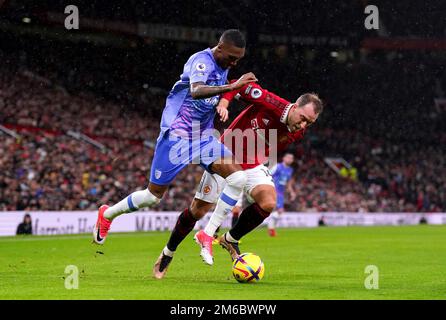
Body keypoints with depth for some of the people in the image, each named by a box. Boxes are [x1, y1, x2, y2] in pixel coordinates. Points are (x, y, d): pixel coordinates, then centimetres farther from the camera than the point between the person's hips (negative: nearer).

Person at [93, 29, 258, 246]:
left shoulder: (223, 66, 8)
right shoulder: (202, 61, -19)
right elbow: (196, 91, -41)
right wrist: (232, 87, -49)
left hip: (203, 138, 7)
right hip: (177, 136, -7)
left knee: (239, 179, -13)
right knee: (153, 195, 2)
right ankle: (107, 214, 28)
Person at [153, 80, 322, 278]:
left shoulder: (297, 133, -8)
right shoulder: (270, 103, -27)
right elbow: (239, 86, -19)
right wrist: (224, 102, -33)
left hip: (253, 165, 4)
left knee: (268, 202, -23)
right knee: (198, 211, 0)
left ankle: (230, 240, 1)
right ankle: (168, 253, 23)